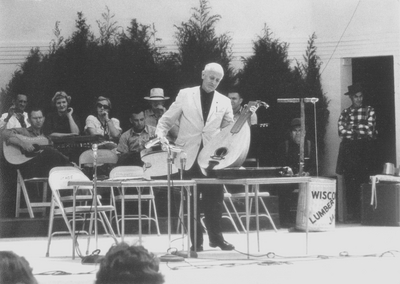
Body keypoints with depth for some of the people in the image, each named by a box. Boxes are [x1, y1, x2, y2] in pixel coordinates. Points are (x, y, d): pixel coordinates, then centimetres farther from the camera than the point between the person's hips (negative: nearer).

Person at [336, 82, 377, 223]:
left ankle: (363, 214, -5)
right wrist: (361, 131, -5)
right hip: (348, 150, 2)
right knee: (349, 182, -1)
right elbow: (341, 131, -1)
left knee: (363, 182, -7)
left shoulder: (369, 111, 7)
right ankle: (351, 213, 2)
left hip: (364, 149, -2)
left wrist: (352, 128, -3)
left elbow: (369, 130, -4)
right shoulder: (345, 112, 12)